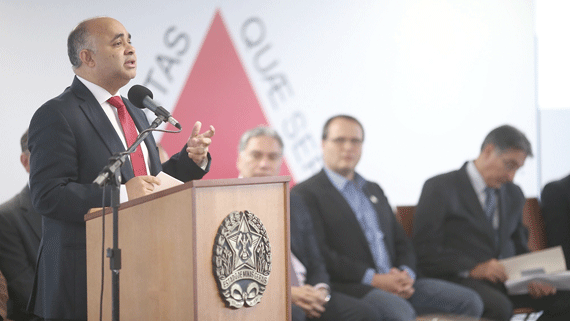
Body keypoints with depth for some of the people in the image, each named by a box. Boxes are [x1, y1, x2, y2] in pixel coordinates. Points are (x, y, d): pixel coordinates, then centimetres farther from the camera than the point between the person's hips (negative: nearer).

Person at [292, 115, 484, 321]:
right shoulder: (306, 194, 1)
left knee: (469, 301, -10)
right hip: (350, 288, -7)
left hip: (395, 282, 7)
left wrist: (406, 274, 0)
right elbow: (319, 255, -11)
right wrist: (373, 279, -16)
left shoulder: (374, 190, 26)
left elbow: (402, 243, 24)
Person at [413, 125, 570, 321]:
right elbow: (426, 250, -9)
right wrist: (473, 268, -21)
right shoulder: (440, 188, -2)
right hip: (459, 279, -6)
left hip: (508, 278, 7)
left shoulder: (514, 194, 19)